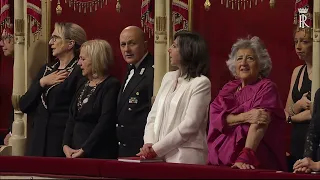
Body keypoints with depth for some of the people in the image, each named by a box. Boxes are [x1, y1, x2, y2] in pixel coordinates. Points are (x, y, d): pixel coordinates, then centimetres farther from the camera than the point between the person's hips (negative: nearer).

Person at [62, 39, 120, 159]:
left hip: (100, 154, -7)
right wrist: (66, 145, -3)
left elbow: (105, 123, -17)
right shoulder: (83, 85, 16)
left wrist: (84, 150, -18)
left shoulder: (111, 86, -9)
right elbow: (72, 118, 12)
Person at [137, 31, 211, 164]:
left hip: (185, 156, -6)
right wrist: (149, 143, -5)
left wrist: (156, 149, -14)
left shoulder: (201, 83, -6)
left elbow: (190, 125, -13)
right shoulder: (168, 78, 14)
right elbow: (153, 115, 12)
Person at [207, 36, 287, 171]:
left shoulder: (266, 88, -4)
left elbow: (258, 126, -18)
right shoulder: (228, 89, 12)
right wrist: (245, 117, -18)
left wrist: (244, 158, -31)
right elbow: (214, 118, -3)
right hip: (221, 158, 4)